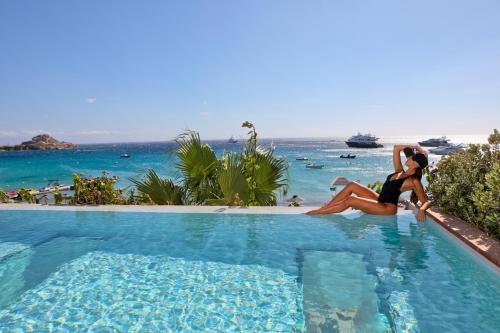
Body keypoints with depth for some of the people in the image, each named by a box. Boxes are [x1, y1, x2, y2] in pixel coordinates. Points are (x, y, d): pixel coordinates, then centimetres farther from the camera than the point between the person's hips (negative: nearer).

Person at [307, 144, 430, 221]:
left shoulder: (414, 181, -11)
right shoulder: (399, 172, 9)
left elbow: (426, 201, -14)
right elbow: (396, 148, 11)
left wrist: (421, 209, -34)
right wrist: (413, 146, 8)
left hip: (388, 208, -8)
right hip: (379, 200, 8)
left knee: (350, 200, -22)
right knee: (351, 185, -7)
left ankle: (317, 212, -14)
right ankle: (323, 208, -8)